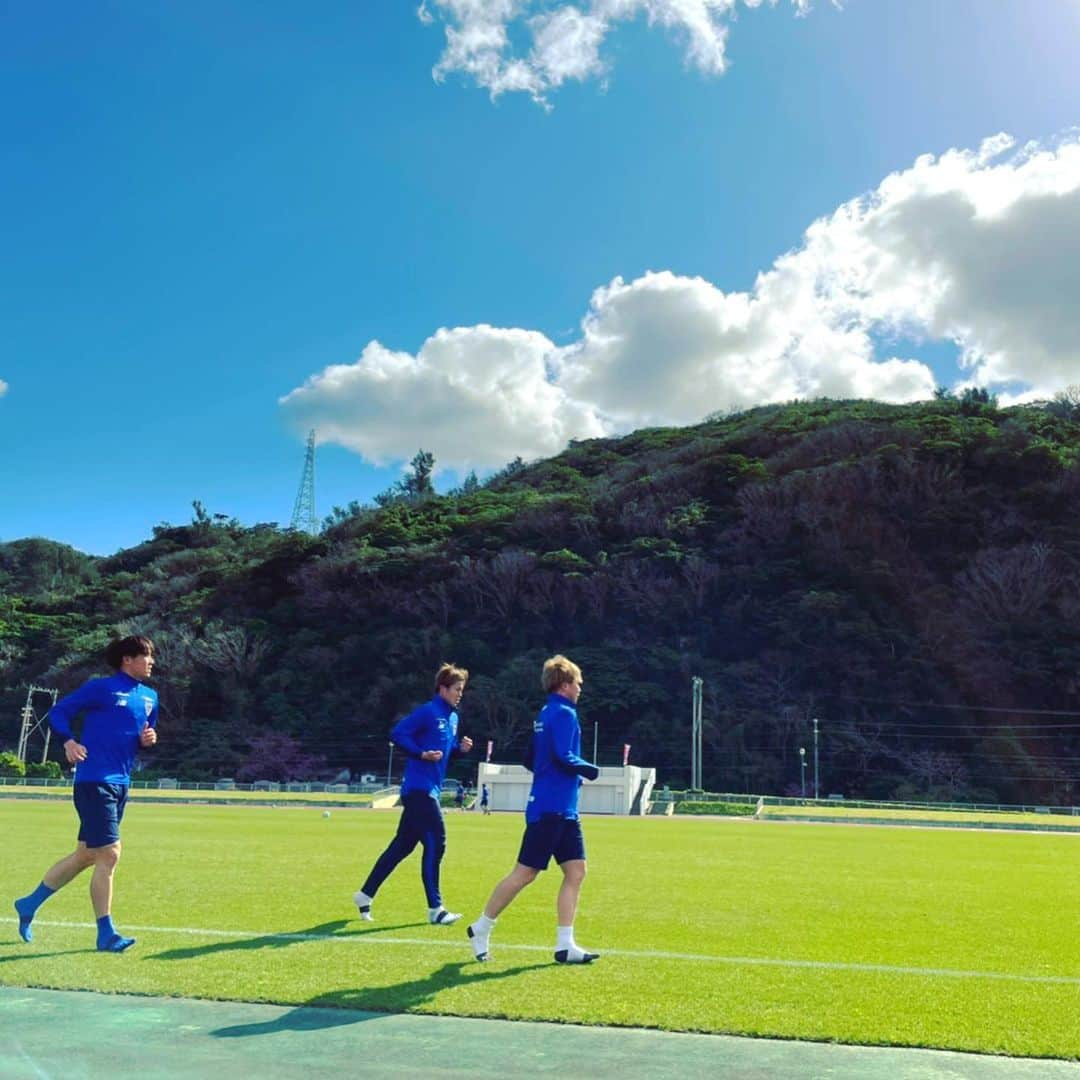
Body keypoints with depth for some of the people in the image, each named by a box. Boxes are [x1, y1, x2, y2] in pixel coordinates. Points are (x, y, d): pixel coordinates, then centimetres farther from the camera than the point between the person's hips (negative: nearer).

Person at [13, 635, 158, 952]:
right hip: (94, 781, -8)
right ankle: (106, 934, 1)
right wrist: (69, 741, -23)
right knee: (109, 854, -9)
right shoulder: (101, 688, -8)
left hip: (121, 784, 8)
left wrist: (149, 739, 1)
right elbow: (58, 711, -6)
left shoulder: (150, 696, 12)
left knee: (85, 855, 15)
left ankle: (29, 905, 34)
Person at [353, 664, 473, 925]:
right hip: (419, 788, -9)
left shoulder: (453, 717, 15)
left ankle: (365, 895, 24)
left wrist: (461, 748, 3)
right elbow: (397, 734, -15)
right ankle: (434, 908, -2)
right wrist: (422, 754, -24)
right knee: (435, 843, -10)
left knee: (402, 846, 14)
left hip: (430, 790, 9)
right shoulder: (427, 712, -12)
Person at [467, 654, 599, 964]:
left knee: (576, 871, 5)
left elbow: (531, 760, 19)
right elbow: (563, 757, -21)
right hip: (551, 808, -9)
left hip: (564, 810, 9)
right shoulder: (564, 713, -11)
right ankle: (481, 928, 13)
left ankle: (565, 945, 7)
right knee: (524, 873, -1)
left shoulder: (545, 713, 16)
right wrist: (590, 770, -6)